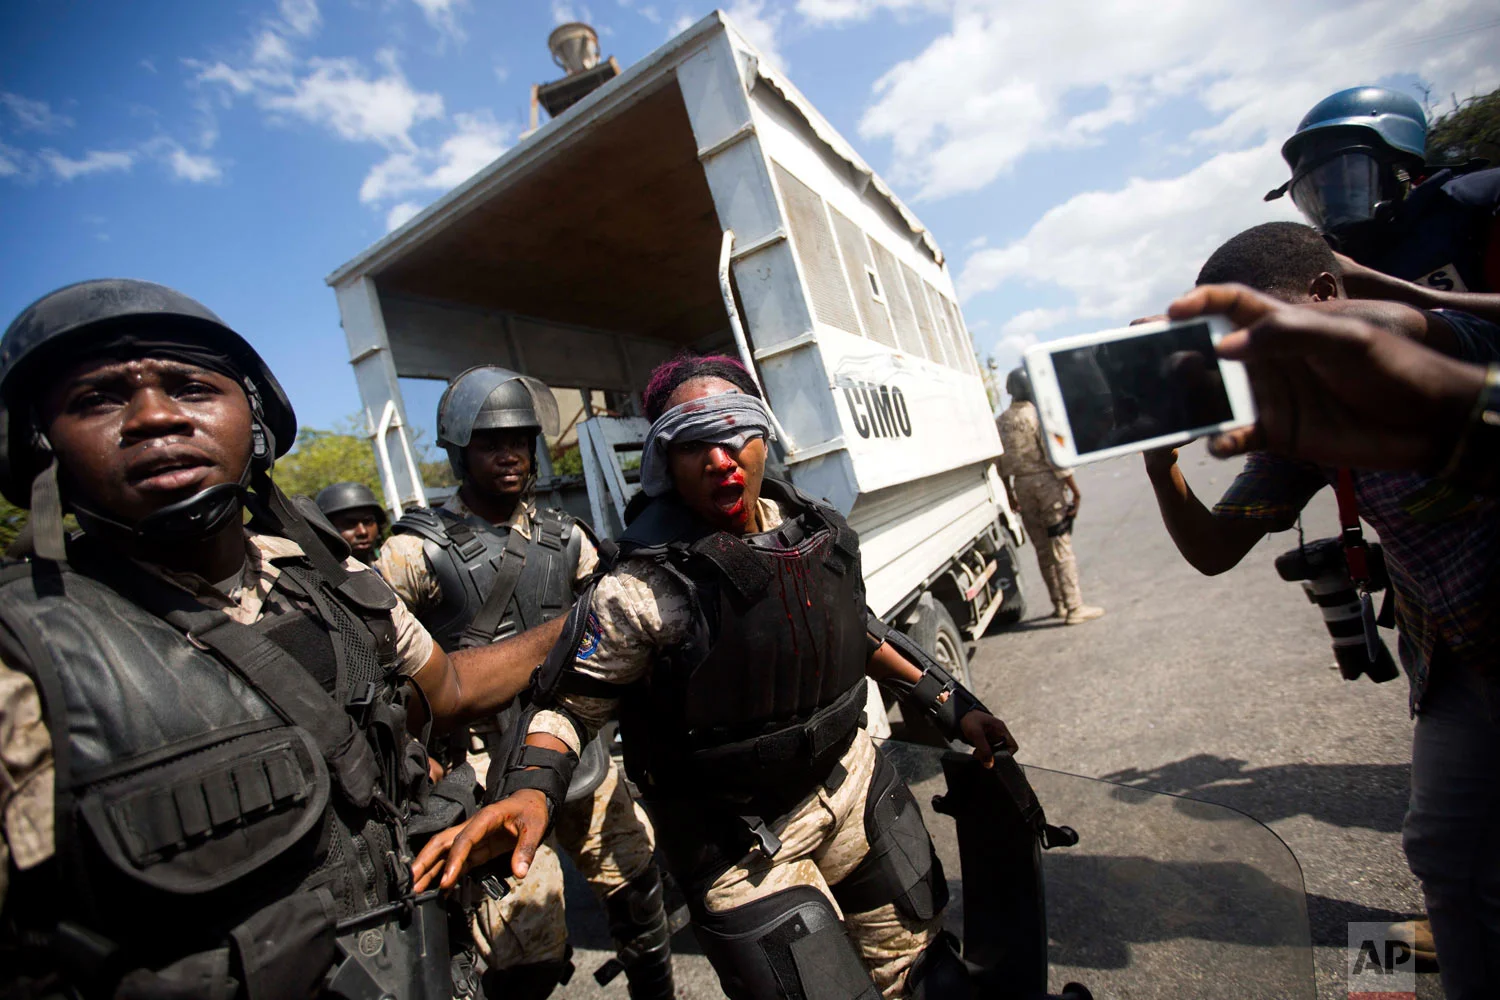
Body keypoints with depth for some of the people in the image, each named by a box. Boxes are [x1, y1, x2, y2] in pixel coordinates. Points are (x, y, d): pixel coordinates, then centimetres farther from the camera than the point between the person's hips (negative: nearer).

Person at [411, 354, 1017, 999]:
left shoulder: (821, 532, -6)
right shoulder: (642, 591, -25)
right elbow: (567, 703, -14)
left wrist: (947, 701, 11)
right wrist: (531, 793, -32)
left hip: (852, 781, 6)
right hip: (741, 844, -5)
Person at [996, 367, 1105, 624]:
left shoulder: (1001, 422, 8)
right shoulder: (1039, 415, -10)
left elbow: (1001, 464, 10)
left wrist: (1010, 494, 18)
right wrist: (1075, 489, -8)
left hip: (1022, 486, 6)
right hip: (1047, 482, -6)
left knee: (1042, 548, 12)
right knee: (1061, 547, -3)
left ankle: (1059, 604, 20)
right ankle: (1074, 608, 0)